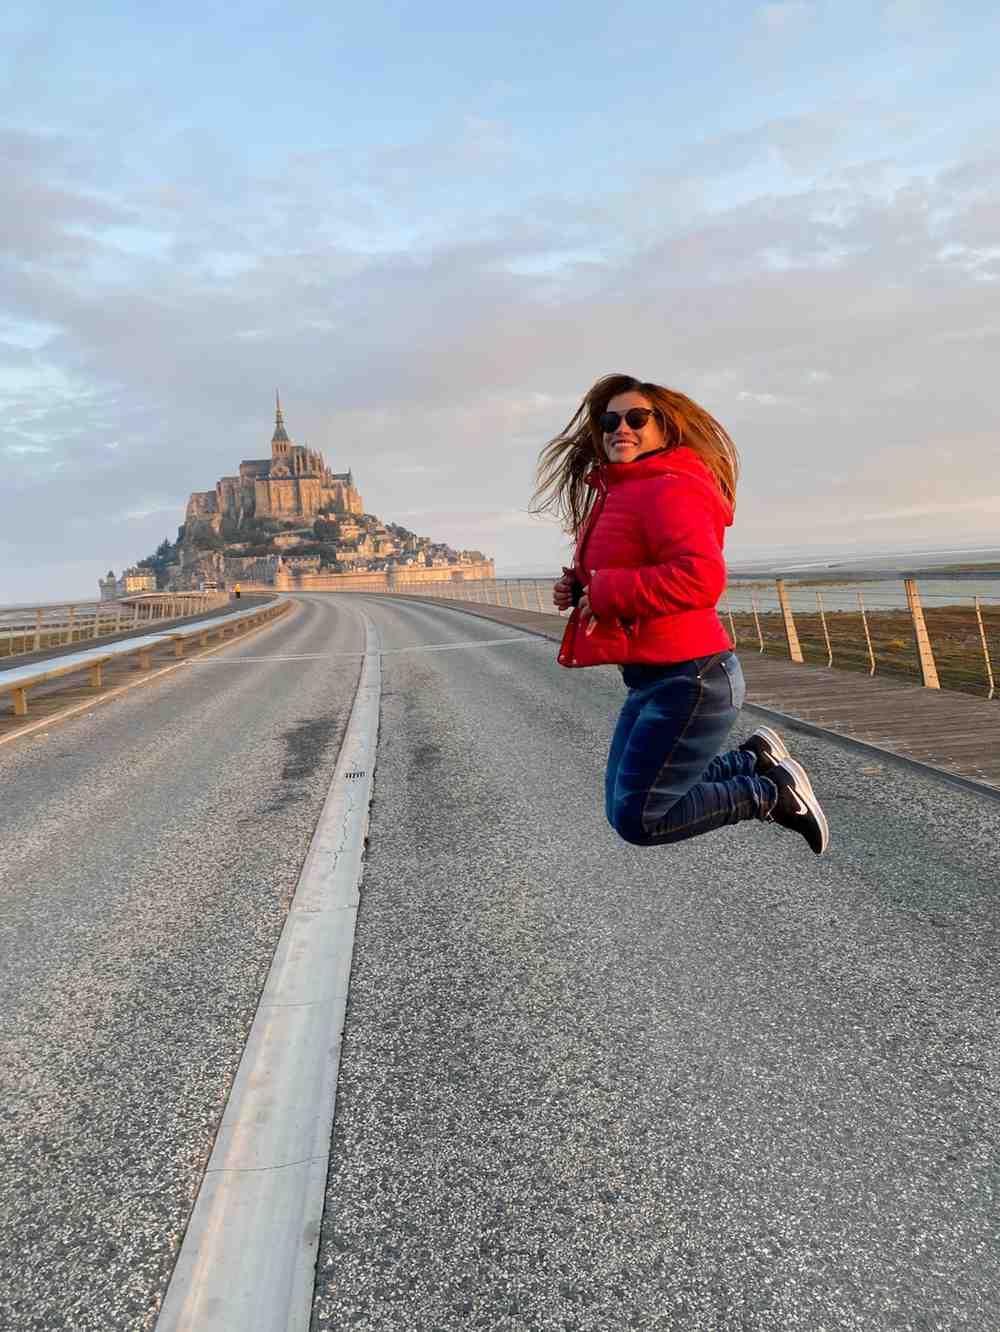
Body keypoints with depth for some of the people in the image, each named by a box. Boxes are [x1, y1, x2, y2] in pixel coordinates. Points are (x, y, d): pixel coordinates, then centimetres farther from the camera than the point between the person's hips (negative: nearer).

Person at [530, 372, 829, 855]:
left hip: (690, 678, -10)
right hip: (650, 679, 10)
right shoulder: (619, 494, 15)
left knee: (638, 821, -5)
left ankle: (775, 793, 10)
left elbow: (701, 577, -31)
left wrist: (604, 589, -24)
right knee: (622, 808, 17)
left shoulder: (669, 490, -16)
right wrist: (576, 589, 0)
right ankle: (754, 760, 24)